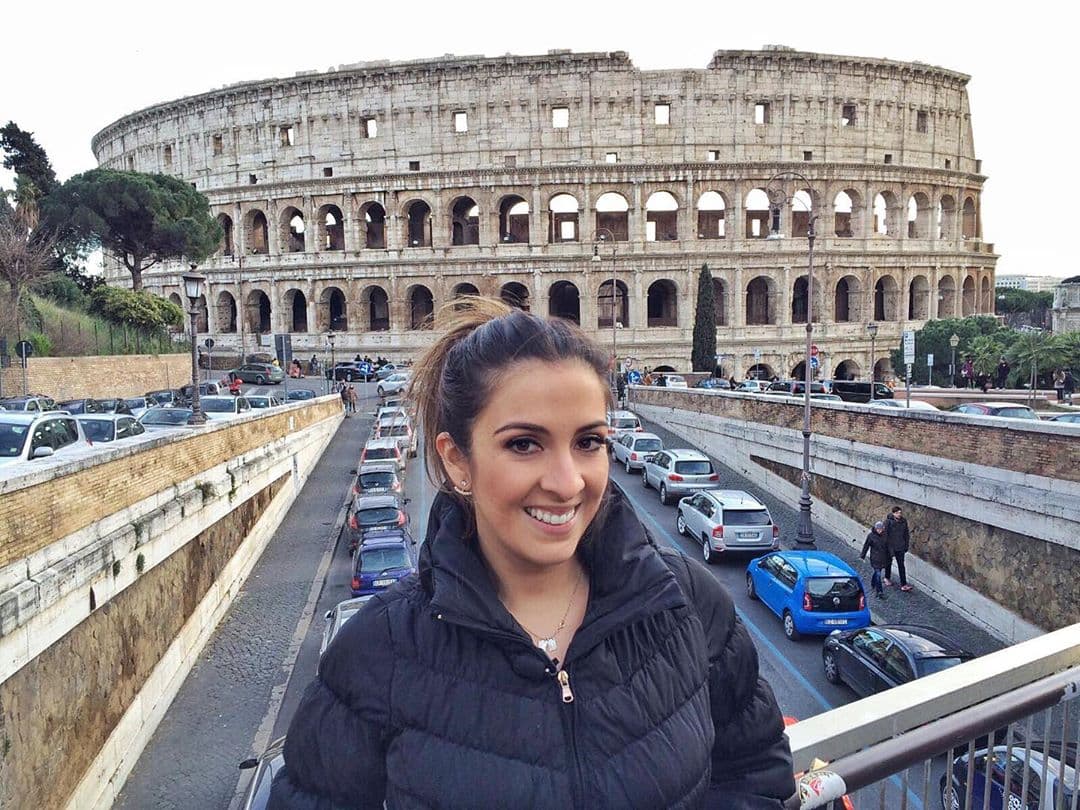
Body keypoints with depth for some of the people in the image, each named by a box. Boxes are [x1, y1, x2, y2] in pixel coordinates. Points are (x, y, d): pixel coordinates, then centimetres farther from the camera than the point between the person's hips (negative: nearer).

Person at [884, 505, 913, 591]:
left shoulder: (903, 521, -3)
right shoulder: (888, 521, -17)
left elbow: (906, 534, 9)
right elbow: (885, 534, -15)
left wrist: (907, 545, 10)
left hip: (900, 547, 3)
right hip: (890, 547, -3)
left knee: (901, 565, 1)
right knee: (889, 563, 17)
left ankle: (903, 584, 2)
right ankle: (887, 578, 40)